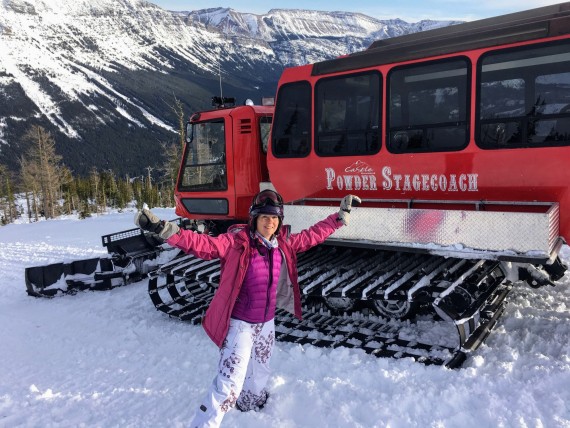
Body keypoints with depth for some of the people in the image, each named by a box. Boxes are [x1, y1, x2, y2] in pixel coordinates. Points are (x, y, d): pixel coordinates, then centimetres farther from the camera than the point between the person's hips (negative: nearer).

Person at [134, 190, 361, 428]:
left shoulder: (284, 243, -2)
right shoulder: (237, 241, -19)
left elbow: (313, 235, 9)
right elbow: (204, 245, -30)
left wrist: (341, 216, 12)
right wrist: (165, 230, -44)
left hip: (266, 322, 6)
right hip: (240, 323, -6)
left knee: (260, 372, 28)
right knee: (229, 383, -12)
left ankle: (251, 401, 58)